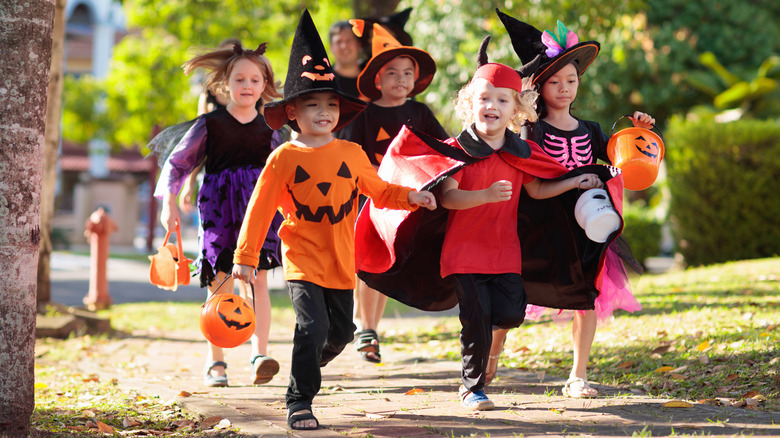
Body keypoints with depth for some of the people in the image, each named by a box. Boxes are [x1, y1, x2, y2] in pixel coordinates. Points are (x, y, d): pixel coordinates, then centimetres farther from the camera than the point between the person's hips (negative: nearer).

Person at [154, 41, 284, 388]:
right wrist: (169, 203, 0)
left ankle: (260, 355, -18)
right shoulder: (210, 124, 1)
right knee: (220, 285, 1)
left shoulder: (268, 128, 8)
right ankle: (215, 362, 11)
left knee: (258, 279, -11)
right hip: (218, 208, -1)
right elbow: (177, 162, 6)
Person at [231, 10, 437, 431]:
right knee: (313, 328, -17)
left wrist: (411, 196, 0)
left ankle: (307, 366, 42)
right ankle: (299, 402, -5)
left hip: (341, 261, 5)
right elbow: (260, 208, -5)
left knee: (340, 333, 13)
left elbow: (378, 190, 18)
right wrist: (245, 257, -6)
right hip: (302, 259, -5)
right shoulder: (285, 158, -7)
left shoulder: (351, 154, 4)